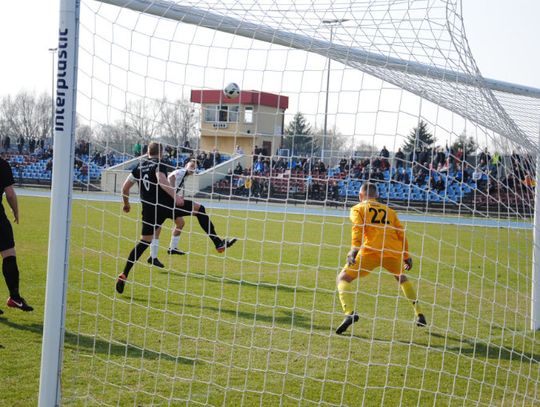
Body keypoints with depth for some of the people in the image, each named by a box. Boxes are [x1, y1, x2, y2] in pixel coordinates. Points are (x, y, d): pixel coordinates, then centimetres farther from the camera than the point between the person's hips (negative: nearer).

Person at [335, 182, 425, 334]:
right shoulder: (389, 211, 28)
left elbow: (358, 227, -4)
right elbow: (401, 234, 22)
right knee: (401, 277, 34)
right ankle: (419, 315, 31)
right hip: (394, 251, 4)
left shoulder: (358, 209, 16)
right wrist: (406, 256, 28)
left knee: (343, 278, 6)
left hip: (371, 250, -4)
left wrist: (355, 248, -15)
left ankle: (349, 313, -19)